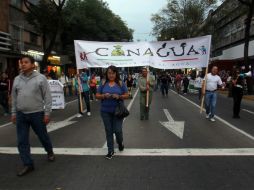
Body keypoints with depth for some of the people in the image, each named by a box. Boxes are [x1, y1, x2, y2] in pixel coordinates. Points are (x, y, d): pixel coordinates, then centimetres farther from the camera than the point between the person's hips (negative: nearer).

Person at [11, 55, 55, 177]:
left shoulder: (40, 78, -6)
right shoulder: (17, 79, 7)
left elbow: (47, 97, -7)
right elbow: (14, 97, 14)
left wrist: (47, 113, -10)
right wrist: (13, 113, 11)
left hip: (37, 114, -4)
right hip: (21, 115, 4)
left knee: (43, 136, 12)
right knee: (22, 141, 5)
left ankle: (50, 152, 40)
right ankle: (28, 165, 18)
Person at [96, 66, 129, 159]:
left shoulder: (121, 83, -1)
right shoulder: (103, 83, 3)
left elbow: (126, 95, 0)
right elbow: (97, 96, 4)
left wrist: (119, 96, -19)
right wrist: (104, 96, -16)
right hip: (105, 111, 2)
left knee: (117, 130, -1)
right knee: (108, 131, 9)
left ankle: (120, 143, 34)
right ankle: (110, 150, 24)